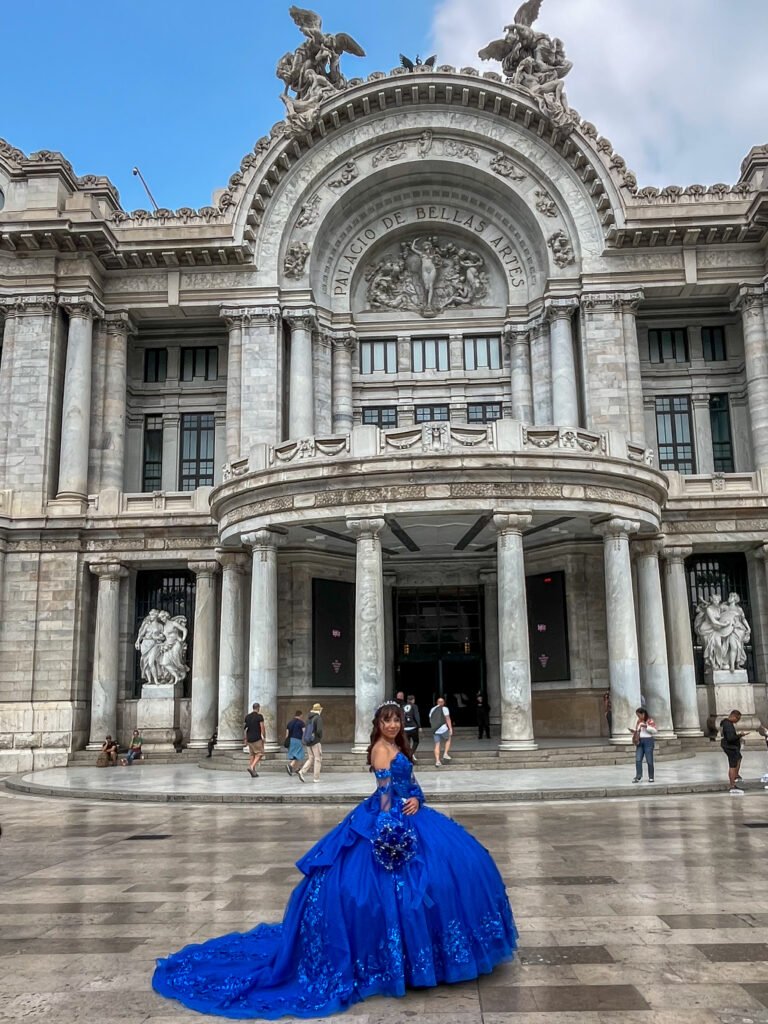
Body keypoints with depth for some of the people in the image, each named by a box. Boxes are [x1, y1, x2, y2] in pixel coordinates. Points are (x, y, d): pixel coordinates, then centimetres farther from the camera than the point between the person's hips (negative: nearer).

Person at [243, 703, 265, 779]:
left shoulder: (247, 717, 10)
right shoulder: (259, 716, -7)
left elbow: (244, 728, 10)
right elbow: (262, 727, -13)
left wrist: (245, 738, 15)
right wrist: (264, 737, -7)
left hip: (249, 739, 6)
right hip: (257, 738, -6)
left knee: (252, 755, 12)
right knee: (259, 754, 1)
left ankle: (254, 772, 9)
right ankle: (251, 767, -19)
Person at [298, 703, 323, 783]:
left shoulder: (309, 718, 11)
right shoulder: (318, 718, -13)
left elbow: (305, 729, 18)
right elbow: (319, 730, -23)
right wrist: (320, 737, -4)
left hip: (308, 741, 7)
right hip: (316, 741, -7)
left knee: (311, 759, 12)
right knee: (318, 759, 3)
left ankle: (302, 772, -6)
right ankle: (316, 778, 2)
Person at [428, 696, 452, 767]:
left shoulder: (432, 709, 16)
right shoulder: (444, 709, -1)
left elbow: (430, 720, 20)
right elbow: (447, 719, -7)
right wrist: (450, 728, -6)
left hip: (435, 730, 4)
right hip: (443, 729, -4)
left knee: (437, 745, 6)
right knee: (448, 739, 21)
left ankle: (437, 761, -2)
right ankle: (445, 754, 9)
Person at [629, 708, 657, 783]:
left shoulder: (650, 721, -4)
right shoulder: (637, 721, 14)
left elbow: (655, 731, -13)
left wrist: (646, 726, -21)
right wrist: (633, 731, 1)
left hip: (648, 741, -5)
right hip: (639, 742, 5)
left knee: (649, 760, 0)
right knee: (638, 760, -4)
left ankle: (651, 777, 11)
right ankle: (638, 777, -4)